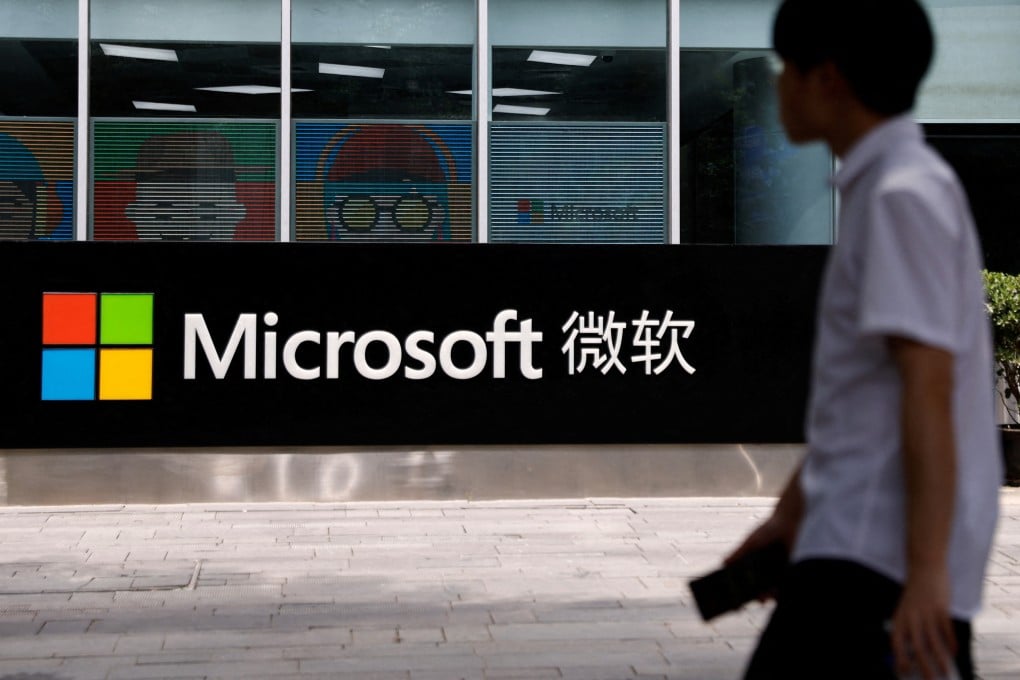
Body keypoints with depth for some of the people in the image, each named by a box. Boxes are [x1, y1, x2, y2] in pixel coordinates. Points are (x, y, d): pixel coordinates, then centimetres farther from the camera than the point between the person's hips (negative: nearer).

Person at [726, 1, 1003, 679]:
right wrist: (792, 509, 25)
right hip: (856, 539, 10)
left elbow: (929, 390, -20)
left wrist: (925, 571, -23)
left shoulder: (903, 194, -13)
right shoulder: (880, 187, 17)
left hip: (879, 559, -10)